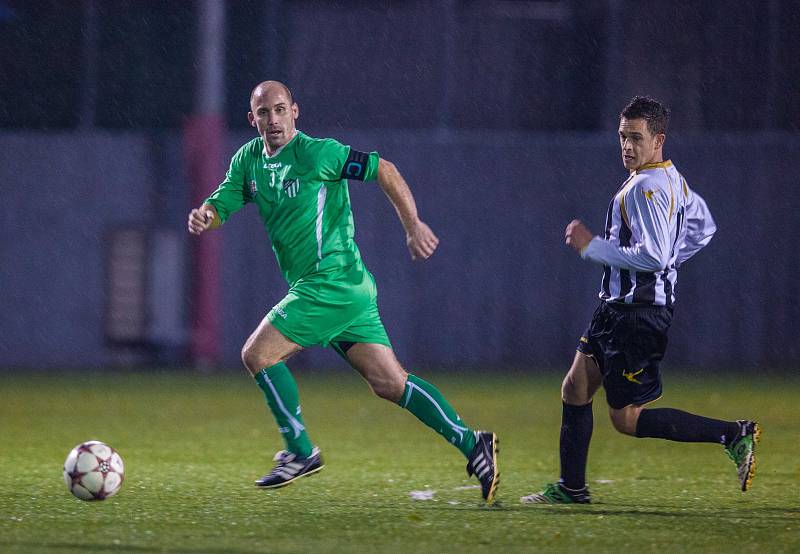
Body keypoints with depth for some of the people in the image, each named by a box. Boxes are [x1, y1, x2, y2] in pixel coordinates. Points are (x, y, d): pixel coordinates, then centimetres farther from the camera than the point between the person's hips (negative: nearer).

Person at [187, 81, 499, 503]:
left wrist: (413, 225, -9)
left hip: (331, 284, -8)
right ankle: (471, 444, 2)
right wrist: (203, 216, -13)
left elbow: (384, 170, -7)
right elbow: (222, 204, 11)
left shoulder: (317, 153, -11)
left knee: (257, 355, -8)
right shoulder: (248, 159, 12)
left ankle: (300, 452, 0)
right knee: (390, 384, 4)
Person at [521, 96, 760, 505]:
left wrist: (592, 246, -19)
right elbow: (703, 228, 27)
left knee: (626, 418, -6)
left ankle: (734, 435, -9)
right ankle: (572, 488, 21)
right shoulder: (672, 179, 12)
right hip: (616, 306, 10)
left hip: (638, 313, -10)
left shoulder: (646, 188, -20)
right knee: (575, 389, 14)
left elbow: (653, 256, -27)